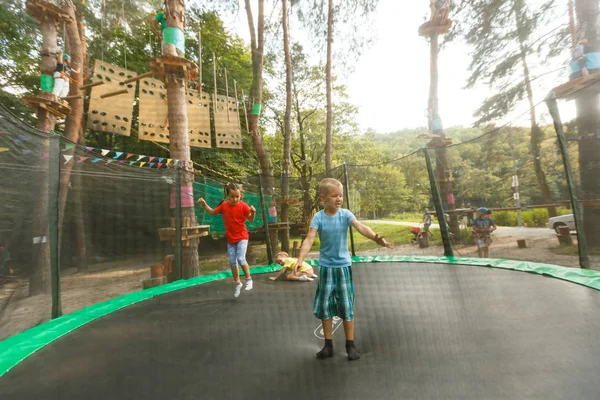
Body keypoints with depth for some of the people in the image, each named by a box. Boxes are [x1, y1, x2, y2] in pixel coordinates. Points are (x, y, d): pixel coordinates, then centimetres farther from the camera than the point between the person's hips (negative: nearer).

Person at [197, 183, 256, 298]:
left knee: (241, 259, -16)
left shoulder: (243, 206, -14)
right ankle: (237, 283, 26)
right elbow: (212, 212, 11)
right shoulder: (224, 205, -2)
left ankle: (249, 279, 7)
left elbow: (250, 219, -11)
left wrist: (253, 212, -31)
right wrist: (204, 204, -3)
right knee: (232, 262, 8)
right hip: (230, 238, 5)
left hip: (242, 237, -5)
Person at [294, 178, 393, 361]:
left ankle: (350, 345, 27)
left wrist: (375, 237, -44)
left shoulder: (345, 214, -9)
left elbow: (360, 227, -24)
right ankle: (328, 345, 27)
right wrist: (300, 259, -34)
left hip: (343, 266, 0)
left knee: (347, 306, 9)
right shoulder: (318, 217, -11)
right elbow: (309, 239, -19)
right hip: (326, 267, 0)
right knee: (325, 306, 9)